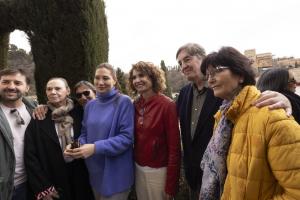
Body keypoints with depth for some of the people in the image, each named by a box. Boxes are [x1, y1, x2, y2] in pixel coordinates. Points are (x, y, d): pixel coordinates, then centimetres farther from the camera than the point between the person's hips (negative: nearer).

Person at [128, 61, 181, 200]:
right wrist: (134, 164, 5)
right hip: (138, 168, 5)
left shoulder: (167, 105, -16)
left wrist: (171, 184, -15)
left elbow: (174, 147, -16)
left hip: (158, 170, -5)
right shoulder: (136, 105, 1)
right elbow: (134, 138, 9)